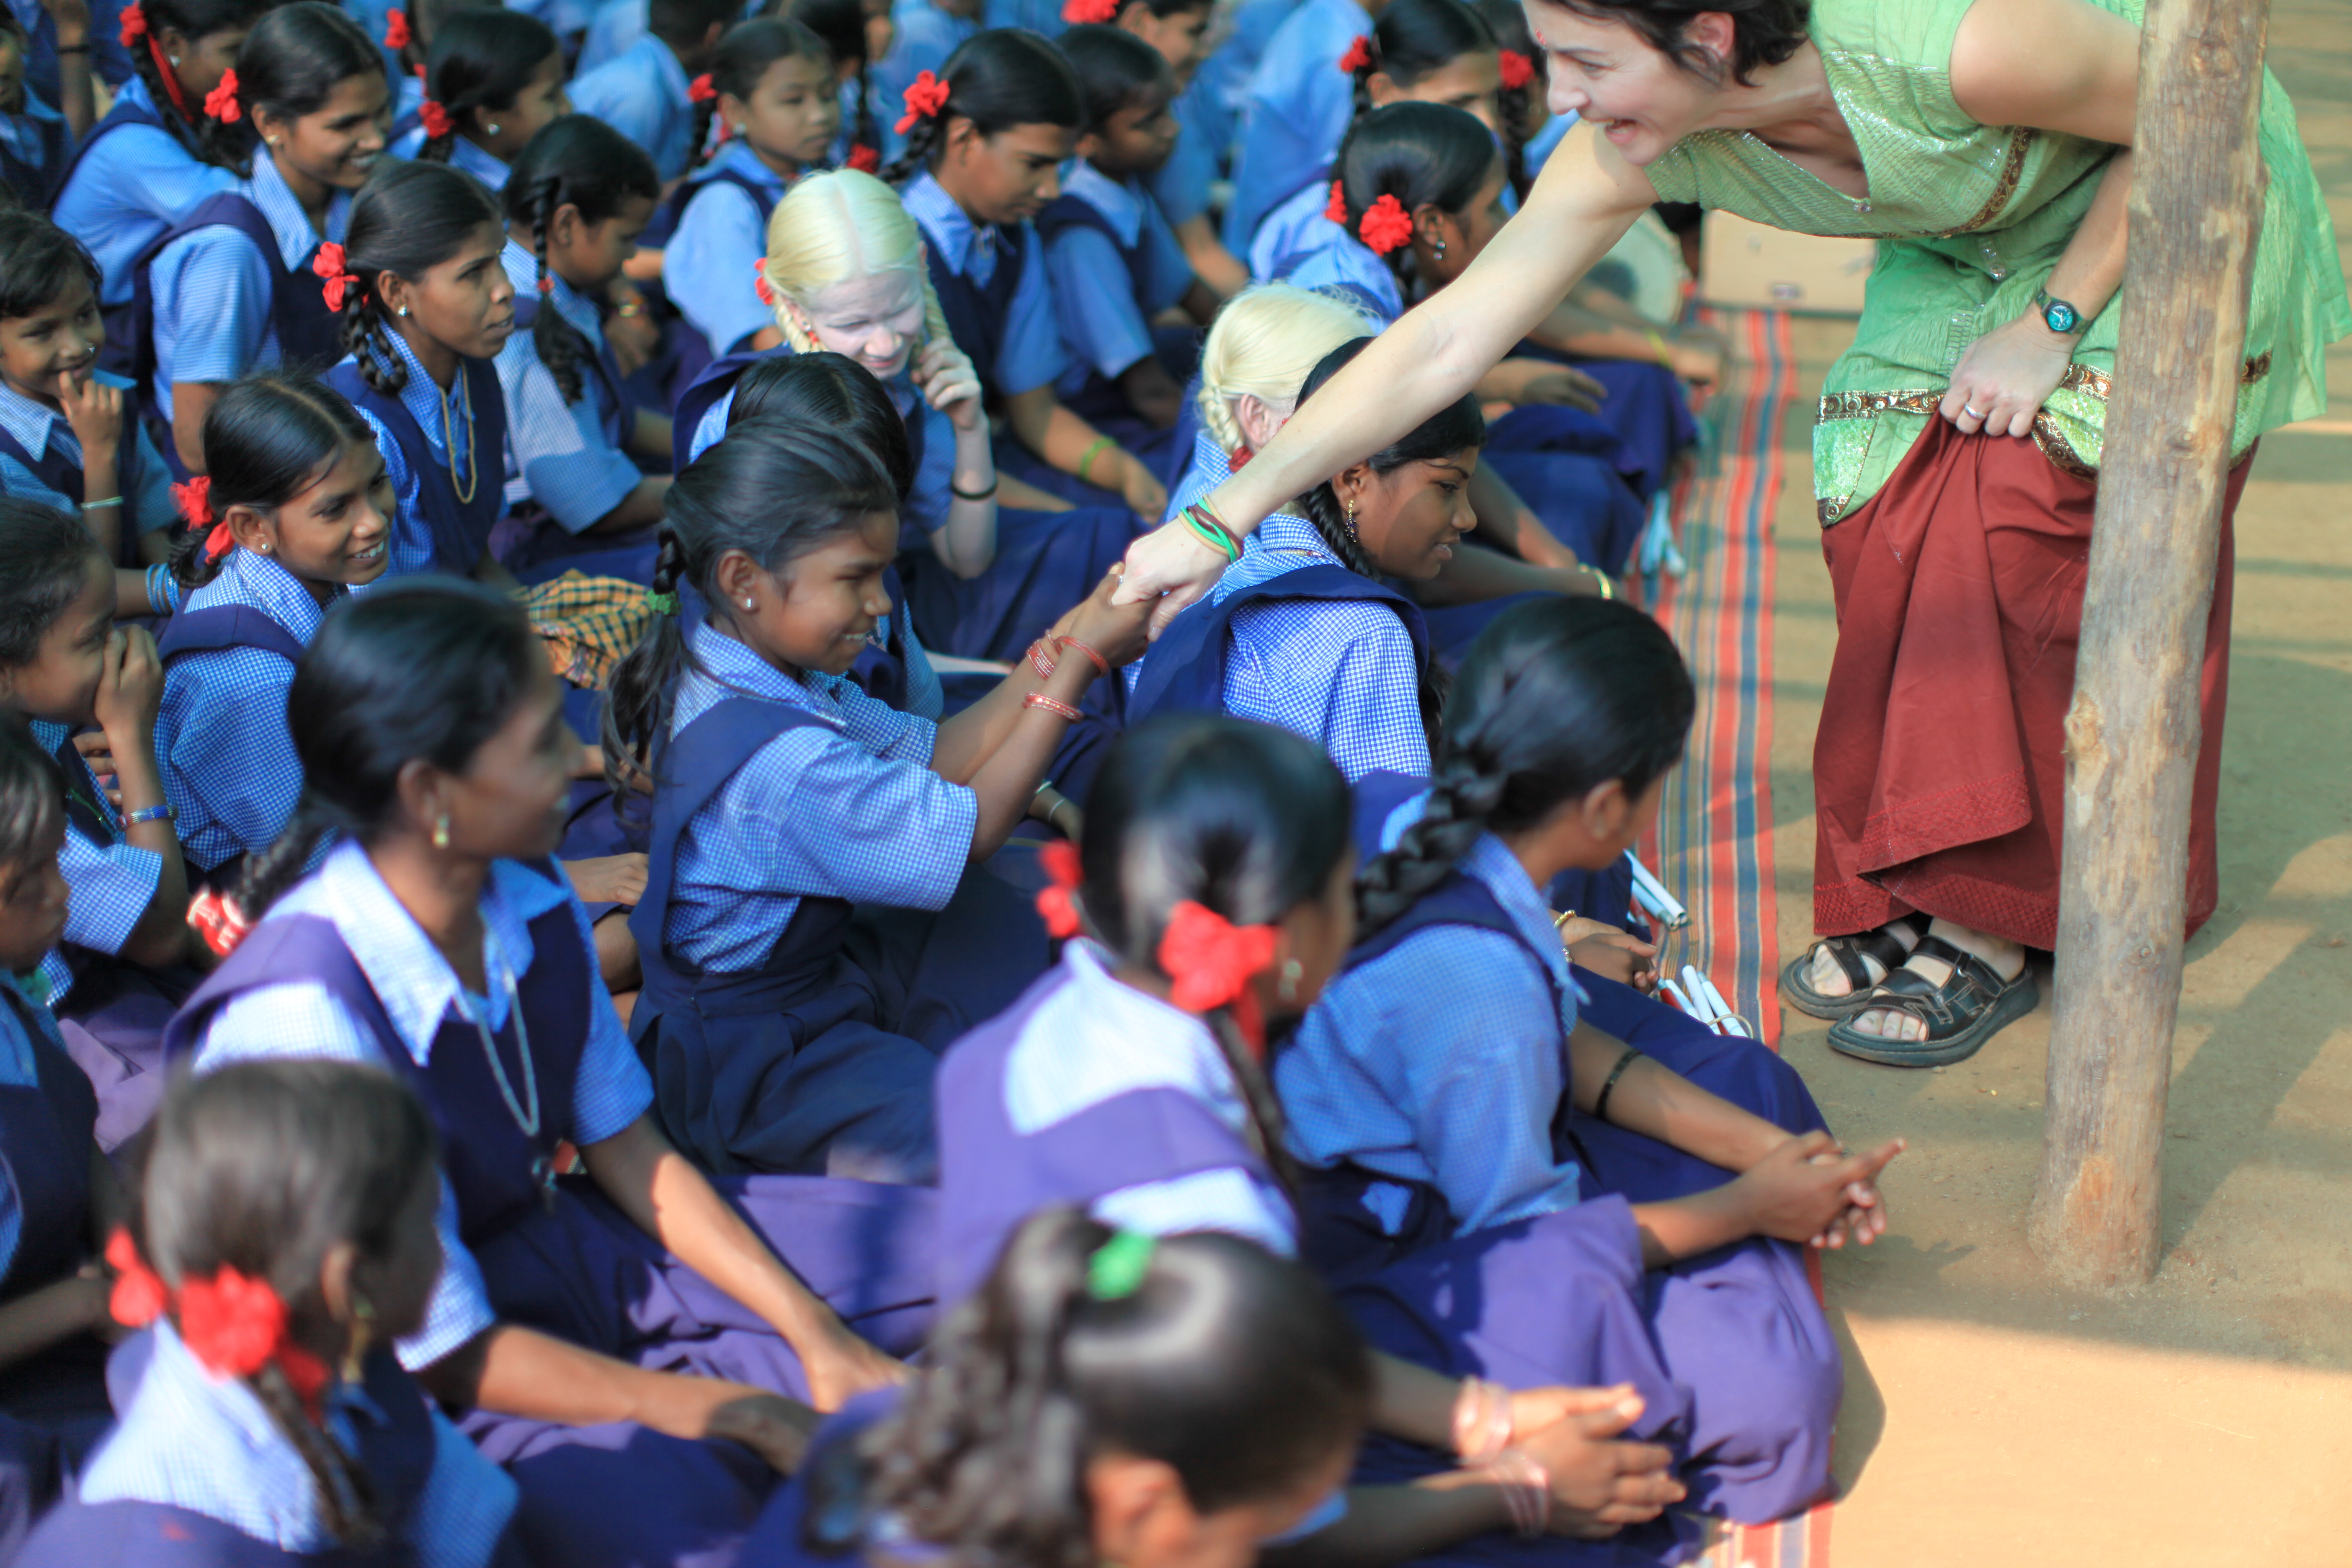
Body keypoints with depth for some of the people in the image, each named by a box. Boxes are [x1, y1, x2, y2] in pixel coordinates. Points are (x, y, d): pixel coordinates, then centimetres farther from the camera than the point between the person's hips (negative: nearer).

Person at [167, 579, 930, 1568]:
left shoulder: (528, 900, -9)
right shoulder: (304, 1020, -30)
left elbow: (629, 1152, 5)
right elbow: (449, 1353, -23)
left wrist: (817, 1334, -3)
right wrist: (743, 1416, -19)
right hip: (419, 1388, -7)